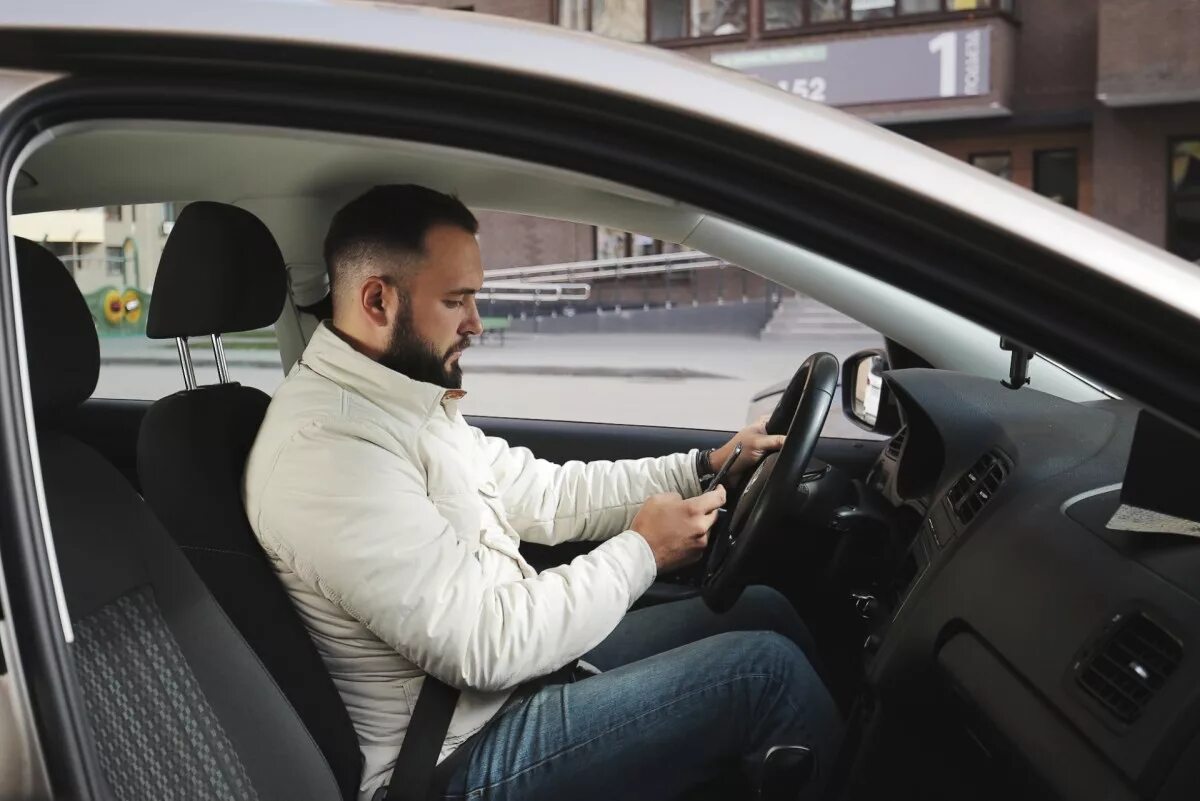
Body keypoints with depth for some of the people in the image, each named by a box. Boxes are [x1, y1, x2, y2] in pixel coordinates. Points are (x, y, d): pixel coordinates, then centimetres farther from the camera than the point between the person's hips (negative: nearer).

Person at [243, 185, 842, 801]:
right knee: (767, 670, -14)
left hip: (517, 664, 10)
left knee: (762, 610, 10)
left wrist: (704, 467, 5)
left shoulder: (405, 399, 7)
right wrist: (640, 552, -17)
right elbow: (485, 646, -28)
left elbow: (543, 494, 12)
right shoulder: (326, 447, -25)